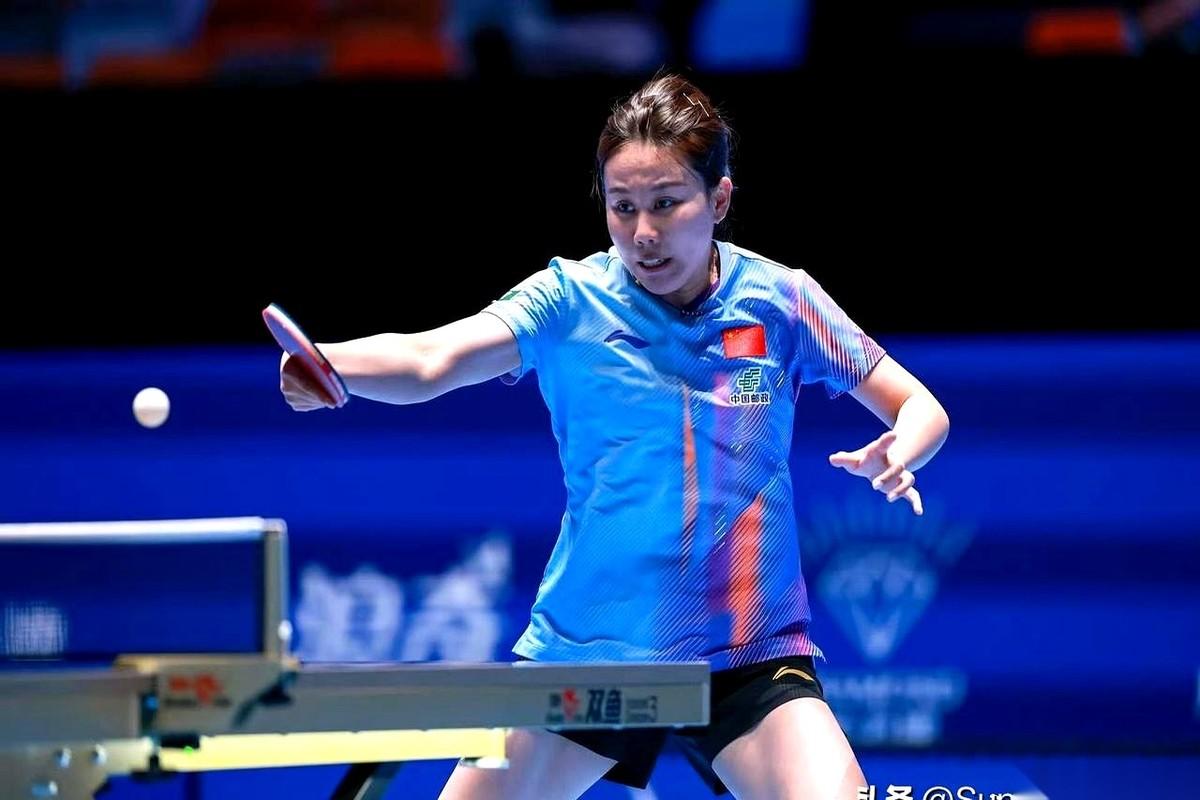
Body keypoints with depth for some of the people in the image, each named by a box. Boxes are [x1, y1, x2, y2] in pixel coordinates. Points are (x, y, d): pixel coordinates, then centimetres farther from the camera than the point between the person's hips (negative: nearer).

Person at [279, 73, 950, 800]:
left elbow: (920, 410, 4)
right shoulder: (570, 302, -6)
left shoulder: (780, 302, -4)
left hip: (749, 655, -1)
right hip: (583, 649, 1)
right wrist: (327, 364, -42)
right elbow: (428, 362, -21)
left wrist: (896, 455, -19)